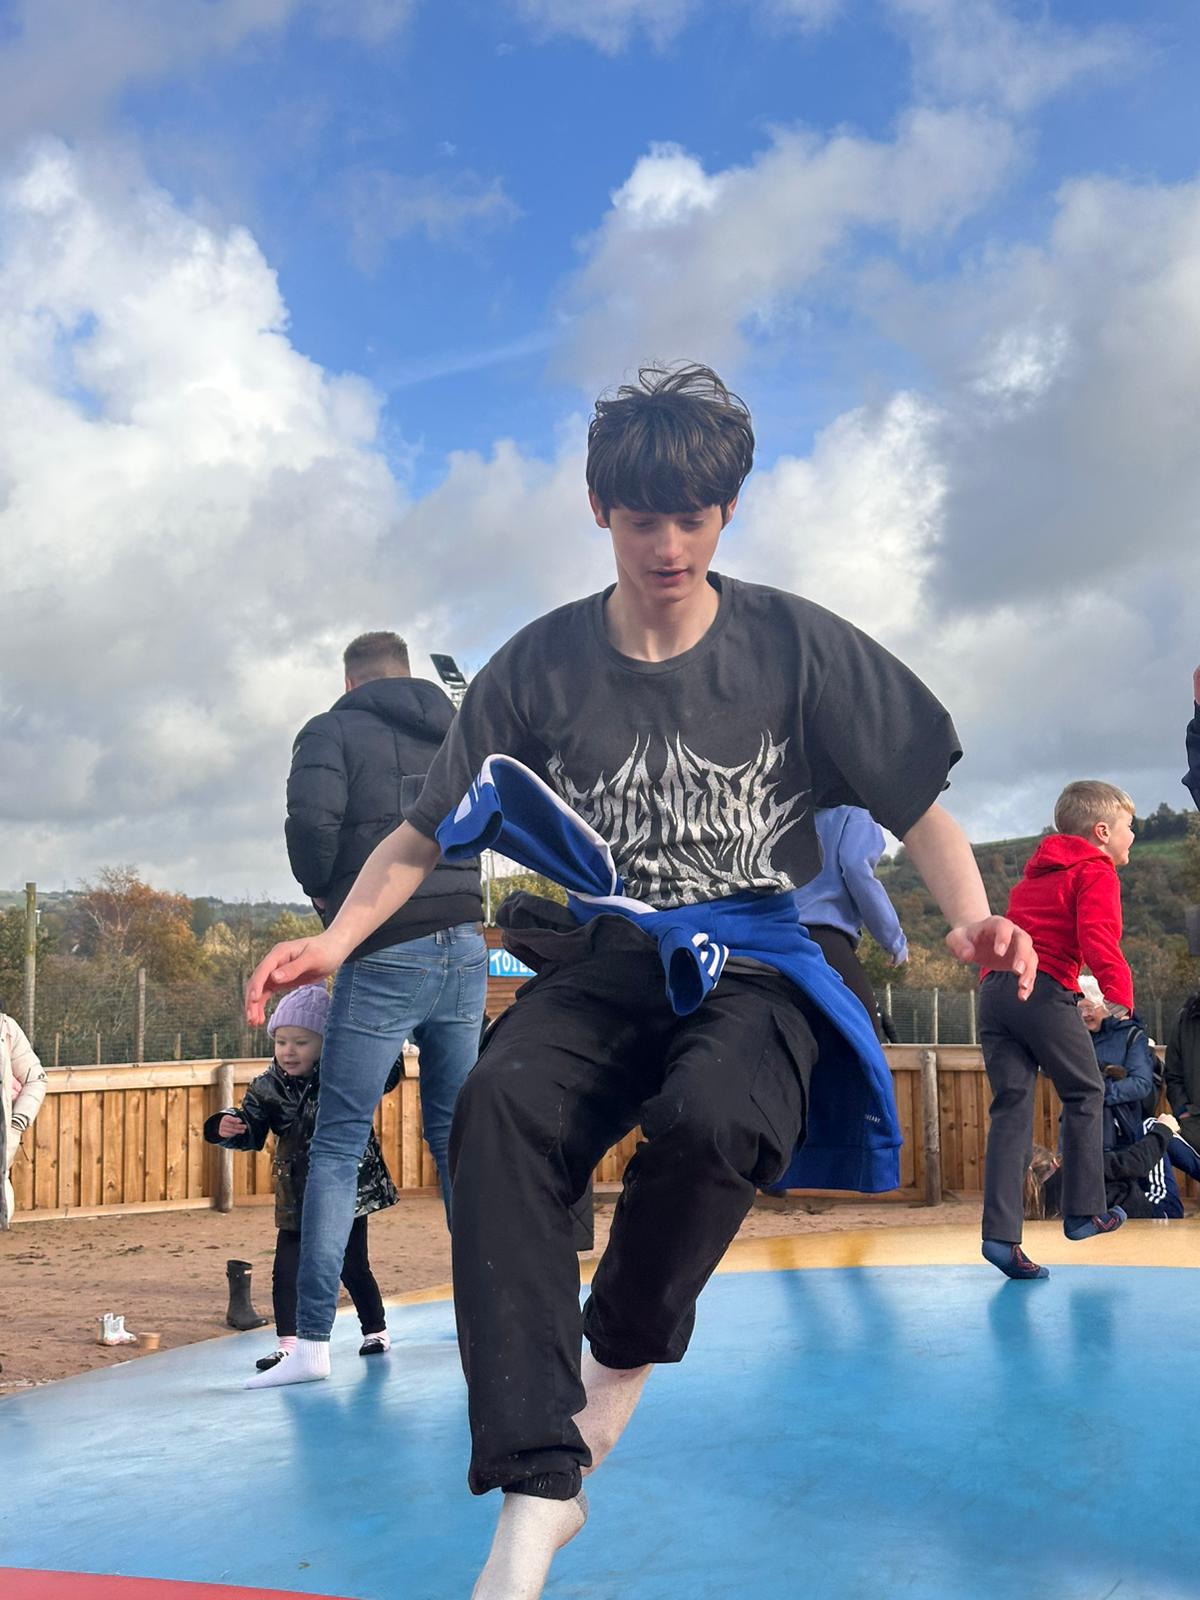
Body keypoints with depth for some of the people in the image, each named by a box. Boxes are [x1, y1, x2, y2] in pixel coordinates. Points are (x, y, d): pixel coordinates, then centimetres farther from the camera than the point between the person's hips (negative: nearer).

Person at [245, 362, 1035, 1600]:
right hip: (604, 963, 2)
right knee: (500, 1107, -31)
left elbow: (917, 803, 2)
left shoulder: (795, 647, 1)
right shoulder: (542, 666, 4)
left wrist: (970, 917, -17)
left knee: (712, 1121, -35)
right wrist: (340, 936, -9)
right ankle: (535, 1488, -27)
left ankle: (625, 1354, -3)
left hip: (754, 965, -1)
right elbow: (426, 832, 8)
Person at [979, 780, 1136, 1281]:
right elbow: (1097, 936, -14)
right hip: (1046, 990, -7)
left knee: (1011, 1108, 2)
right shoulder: (1096, 872, 3)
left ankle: (1000, 1233, -7)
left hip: (994, 989, 7)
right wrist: (1119, 992, -23)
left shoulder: (1035, 874, 28)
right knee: (1085, 1093, 12)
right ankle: (1084, 1212, 16)